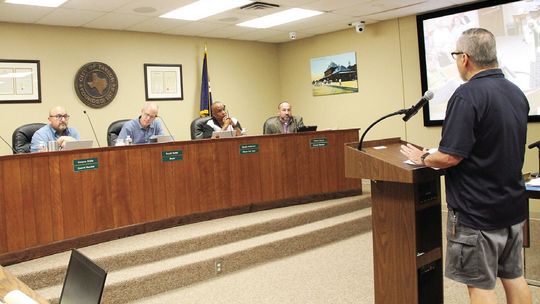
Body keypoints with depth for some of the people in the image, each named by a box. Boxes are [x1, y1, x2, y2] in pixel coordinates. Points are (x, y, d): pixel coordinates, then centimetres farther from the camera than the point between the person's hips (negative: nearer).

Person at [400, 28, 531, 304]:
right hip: (513, 205, 8)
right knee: (514, 276, 19)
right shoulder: (516, 93, 7)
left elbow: (450, 157, -25)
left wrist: (422, 159, -5)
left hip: (477, 211, -8)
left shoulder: (468, 95, -21)